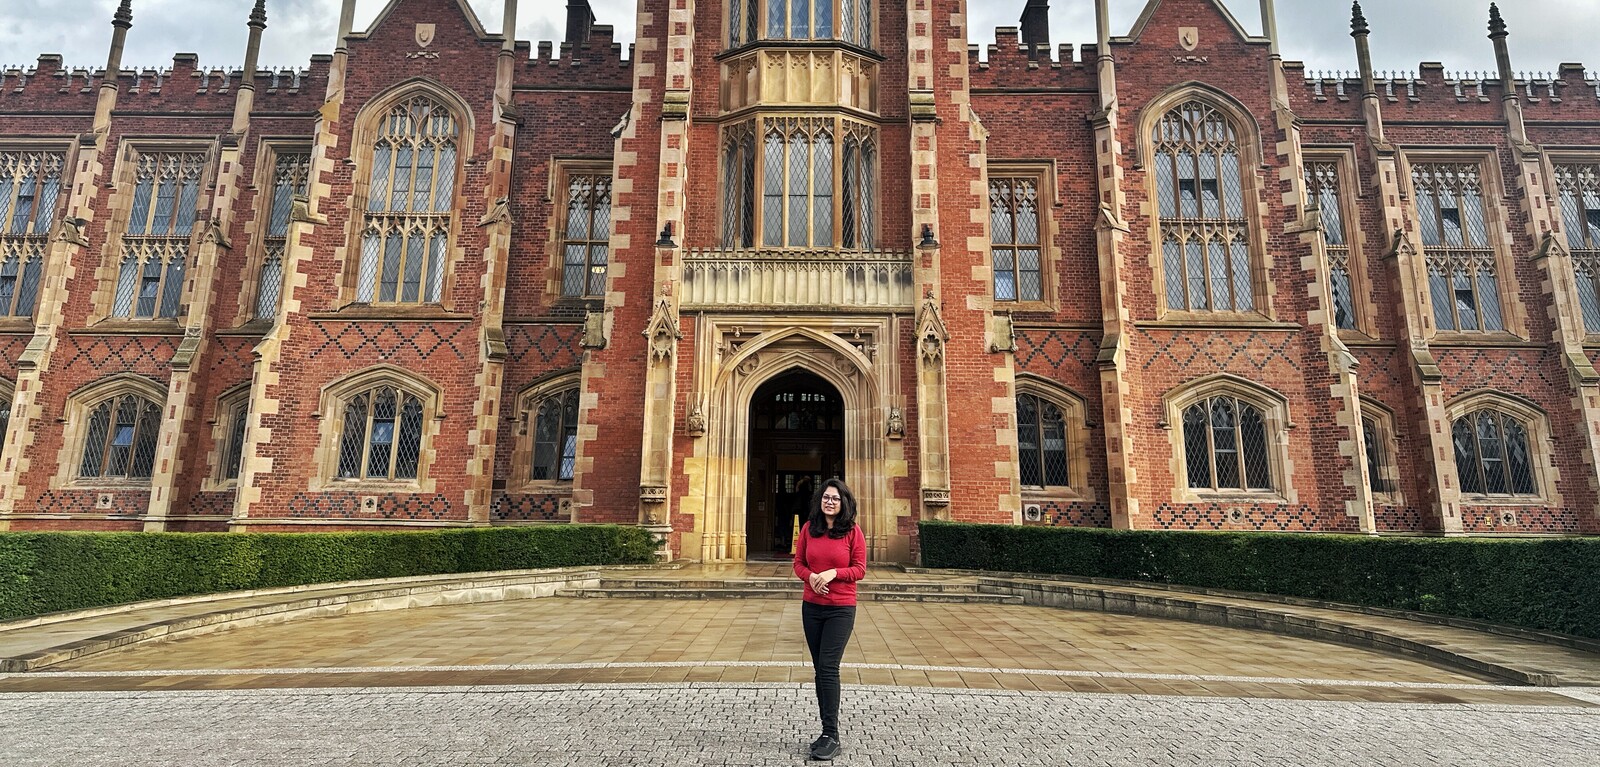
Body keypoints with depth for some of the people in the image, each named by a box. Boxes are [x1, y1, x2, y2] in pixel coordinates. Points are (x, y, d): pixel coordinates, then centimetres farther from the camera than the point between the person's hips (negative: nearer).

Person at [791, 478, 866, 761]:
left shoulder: (853, 531, -7)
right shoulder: (809, 528, 2)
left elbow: (860, 569, -5)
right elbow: (798, 563, 6)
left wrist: (833, 573, -20)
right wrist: (810, 576, -15)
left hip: (841, 609, -4)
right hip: (811, 607, 4)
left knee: (828, 668, -9)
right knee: (820, 669, 11)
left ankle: (831, 736, 2)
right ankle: (829, 733, 24)